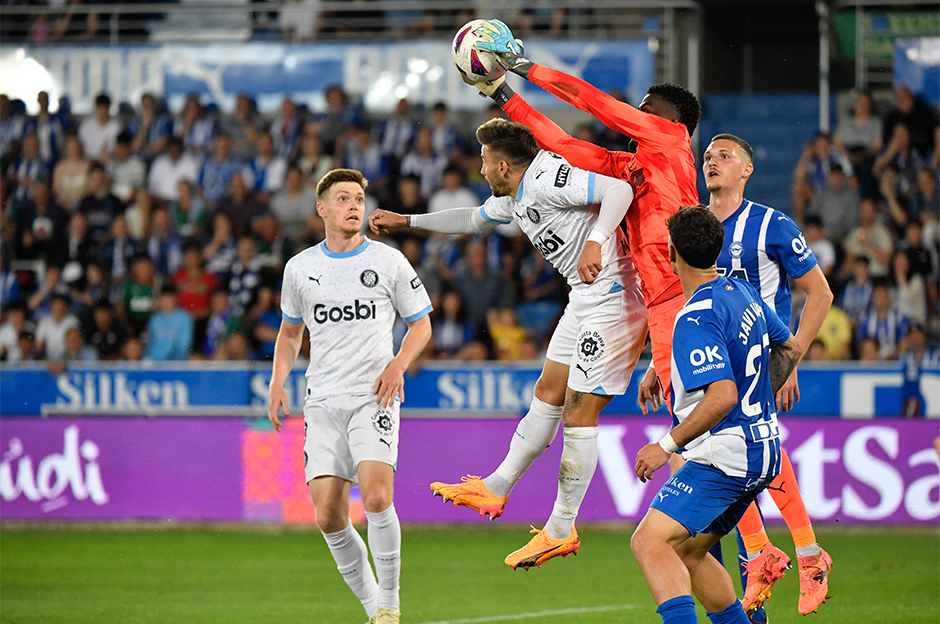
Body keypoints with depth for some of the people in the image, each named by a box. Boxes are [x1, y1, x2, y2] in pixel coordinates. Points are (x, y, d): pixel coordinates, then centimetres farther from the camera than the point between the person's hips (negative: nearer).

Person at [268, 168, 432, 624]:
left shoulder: (389, 261, 3)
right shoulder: (300, 268, 10)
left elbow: (421, 324, 9)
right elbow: (290, 330, 23)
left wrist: (398, 365, -9)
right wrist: (278, 382, 8)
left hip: (373, 398, -3)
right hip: (323, 403, 3)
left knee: (376, 497, -22)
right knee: (329, 518, -6)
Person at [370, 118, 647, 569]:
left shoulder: (548, 178, -18)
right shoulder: (512, 199, 13)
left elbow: (620, 189, -29)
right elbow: (473, 220, 34)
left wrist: (595, 240, -42)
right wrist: (404, 221, 38)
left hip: (613, 300, -10)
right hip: (586, 299, 10)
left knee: (578, 413, -6)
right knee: (549, 392, 16)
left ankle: (561, 531, 1)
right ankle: (496, 490, 25)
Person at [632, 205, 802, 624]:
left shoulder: (696, 318, -20)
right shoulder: (743, 292, 8)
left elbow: (722, 396, -29)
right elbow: (790, 348, 24)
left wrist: (667, 446, -22)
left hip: (723, 455, -10)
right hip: (762, 452, 10)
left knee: (649, 542, -20)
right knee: (686, 551, 21)